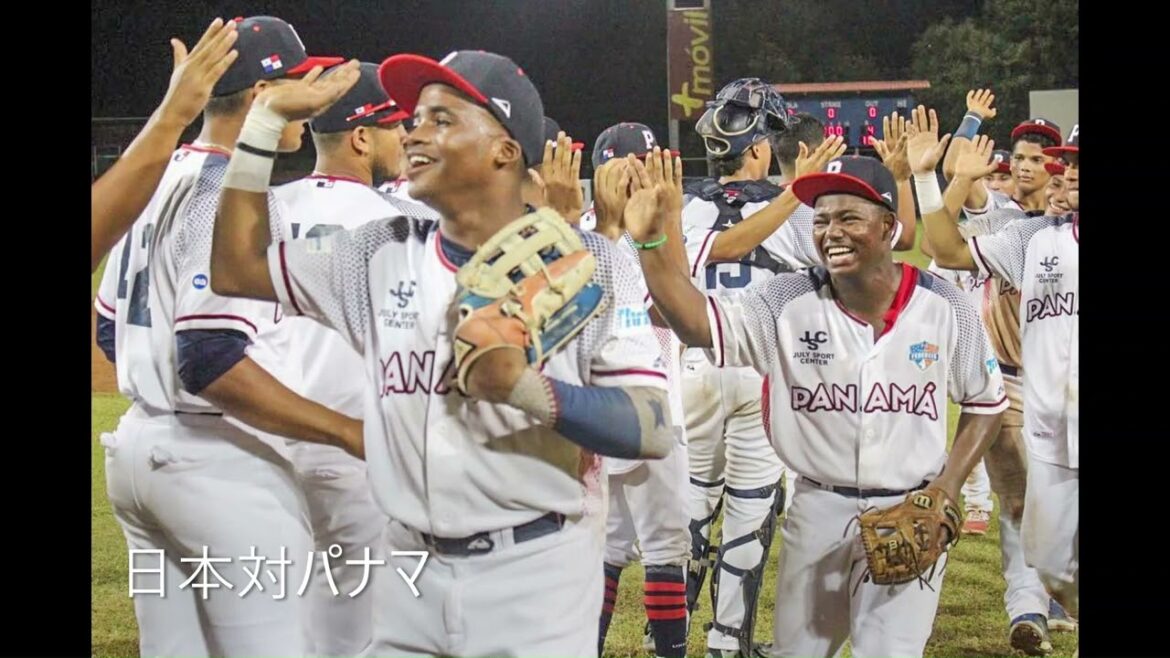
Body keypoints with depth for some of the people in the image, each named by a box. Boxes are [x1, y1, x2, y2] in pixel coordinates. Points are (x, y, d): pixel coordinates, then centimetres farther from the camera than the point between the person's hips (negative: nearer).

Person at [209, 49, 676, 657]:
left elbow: (654, 431, -13)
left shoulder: (587, 264, -6)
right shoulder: (383, 254, 8)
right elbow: (236, 267, 11)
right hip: (411, 576, 4)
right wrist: (267, 120, 5)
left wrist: (527, 388, -28)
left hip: (539, 577, -4)